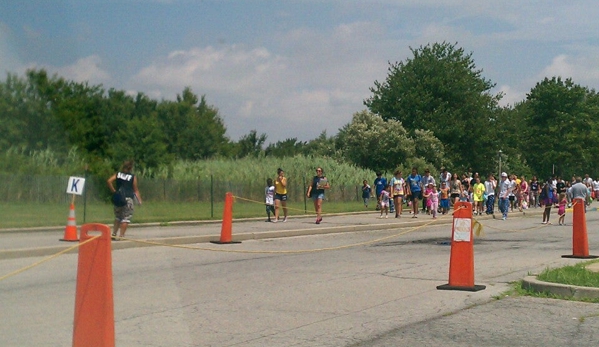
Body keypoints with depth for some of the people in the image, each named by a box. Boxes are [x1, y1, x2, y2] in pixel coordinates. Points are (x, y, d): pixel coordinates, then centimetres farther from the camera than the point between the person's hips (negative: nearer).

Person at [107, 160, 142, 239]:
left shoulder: (118, 174, 8)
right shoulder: (133, 177, -1)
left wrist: (113, 191, 2)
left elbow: (109, 181, -5)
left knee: (118, 217, 18)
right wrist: (139, 200, 6)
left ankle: (114, 234, 14)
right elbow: (135, 190, 0)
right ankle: (121, 235, -3)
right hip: (128, 198, -4)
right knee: (126, 218, 0)